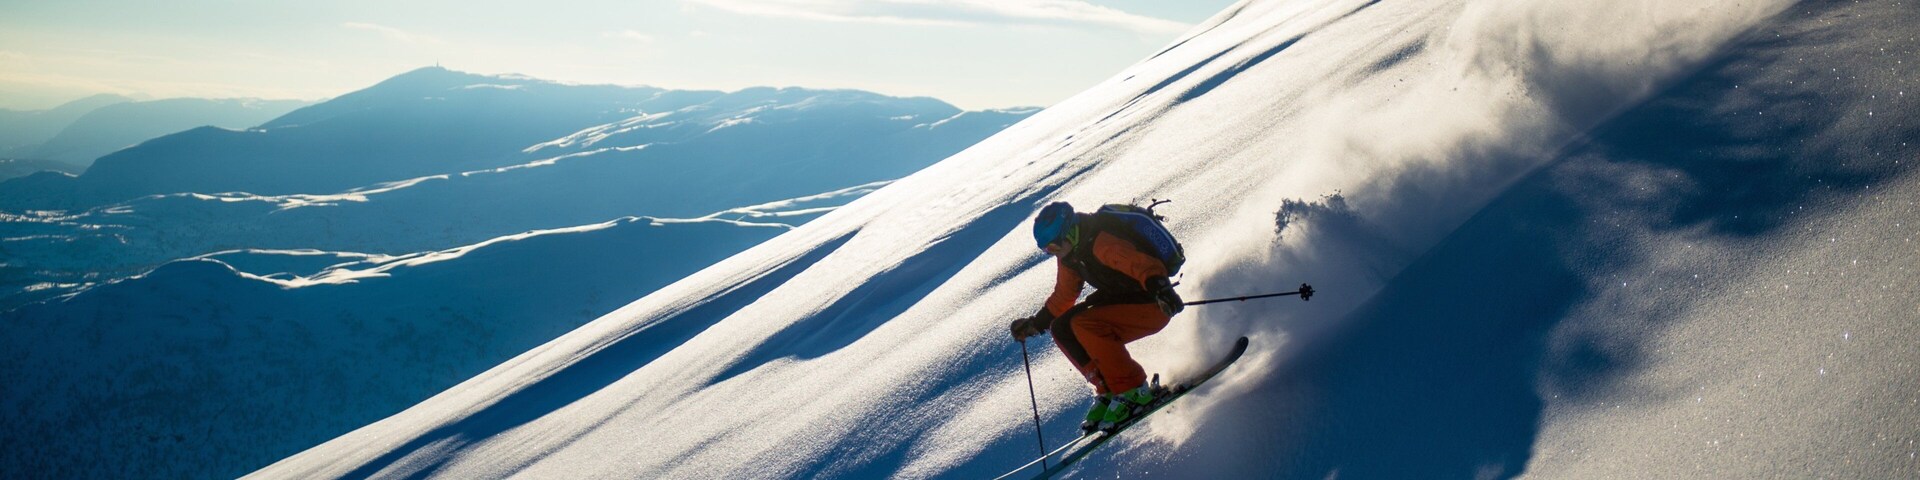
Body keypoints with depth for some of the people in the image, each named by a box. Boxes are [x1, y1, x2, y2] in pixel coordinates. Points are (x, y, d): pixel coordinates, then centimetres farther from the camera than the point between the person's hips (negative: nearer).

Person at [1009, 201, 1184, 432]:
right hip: (1120, 303, 9)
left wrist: (1160, 287, -55)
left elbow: (1146, 264, -37)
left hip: (1153, 307, -9)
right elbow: (1063, 297, 17)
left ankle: (1134, 392, -17)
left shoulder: (1100, 242, -25)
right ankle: (1108, 389, 1)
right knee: (1061, 328, -3)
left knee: (1083, 324, -27)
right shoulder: (1069, 254, 3)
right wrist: (1036, 324, 15)